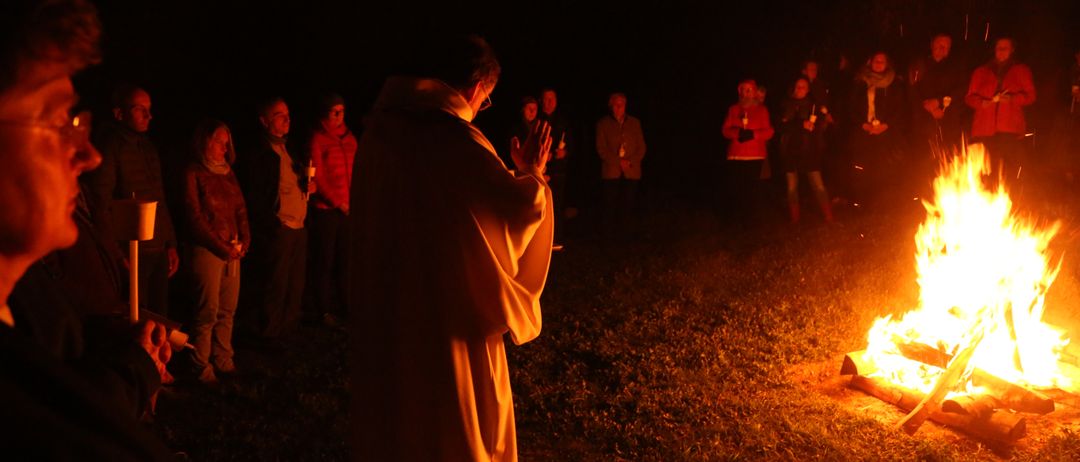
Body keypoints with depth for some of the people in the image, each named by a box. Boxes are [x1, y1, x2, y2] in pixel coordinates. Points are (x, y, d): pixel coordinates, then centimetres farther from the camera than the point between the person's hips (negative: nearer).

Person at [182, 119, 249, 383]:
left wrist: (244, 240, 2)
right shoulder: (193, 173, -3)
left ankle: (222, 360, 16)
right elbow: (194, 217, -8)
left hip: (232, 250, 6)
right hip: (207, 250, -6)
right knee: (208, 311, -4)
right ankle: (202, 367, 5)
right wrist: (221, 247, -10)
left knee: (227, 310, 6)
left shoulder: (227, 173, 17)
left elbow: (241, 209, 17)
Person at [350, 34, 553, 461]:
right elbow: (523, 205, -20)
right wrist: (532, 173, 0)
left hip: (385, 309, 7)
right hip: (448, 311, -7)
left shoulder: (381, 127, 1)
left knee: (393, 421, 22)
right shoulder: (456, 139, -21)